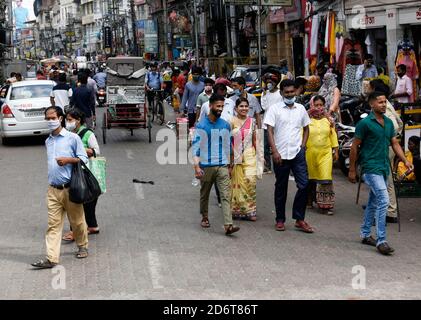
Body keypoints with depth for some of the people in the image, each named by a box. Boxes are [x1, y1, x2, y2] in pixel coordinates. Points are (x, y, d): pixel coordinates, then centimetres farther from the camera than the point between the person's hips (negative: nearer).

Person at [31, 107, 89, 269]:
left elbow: (83, 158, -4)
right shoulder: (48, 141, 14)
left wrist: (68, 160, -18)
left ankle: (83, 246, 30)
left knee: (77, 221, 8)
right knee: (53, 224, -2)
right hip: (53, 190, 4)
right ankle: (51, 258, -7)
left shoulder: (72, 138, -3)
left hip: (70, 188, -4)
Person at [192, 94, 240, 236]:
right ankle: (205, 218, 36)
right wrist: (196, 166, -16)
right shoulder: (201, 126, -5)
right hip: (206, 166, -1)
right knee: (205, 194, 15)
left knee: (226, 195, -11)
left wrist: (229, 165, 15)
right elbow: (195, 146, -7)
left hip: (222, 166, 2)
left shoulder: (226, 125, 7)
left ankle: (228, 225, -18)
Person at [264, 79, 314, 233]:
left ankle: (299, 219, 4)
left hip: (297, 153, 2)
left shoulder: (301, 109, 10)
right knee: (281, 188, 7)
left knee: (304, 184, -6)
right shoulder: (274, 109, -1)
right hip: (280, 154, -2)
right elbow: (270, 131, -6)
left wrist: (303, 146, 5)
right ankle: (280, 220, 18)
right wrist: (274, 151, -14)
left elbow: (306, 128, 20)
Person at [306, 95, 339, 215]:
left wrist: (336, 151, 9)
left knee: (326, 179, -9)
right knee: (311, 178, 12)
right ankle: (309, 201, 31)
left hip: (325, 153, 1)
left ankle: (326, 206, -8)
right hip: (310, 153, -1)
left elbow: (333, 135, 11)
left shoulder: (328, 119, 7)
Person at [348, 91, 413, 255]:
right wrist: (352, 170, -5)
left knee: (373, 202, 16)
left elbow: (395, 143, 14)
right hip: (371, 168, -7)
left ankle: (365, 234, 28)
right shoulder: (365, 123, -10)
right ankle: (381, 241, -14)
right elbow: (354, 147, -6)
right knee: (383, 201, -16)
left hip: (384, 168, 8)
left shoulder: (389, 122, 11)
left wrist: (405, 160, -1)